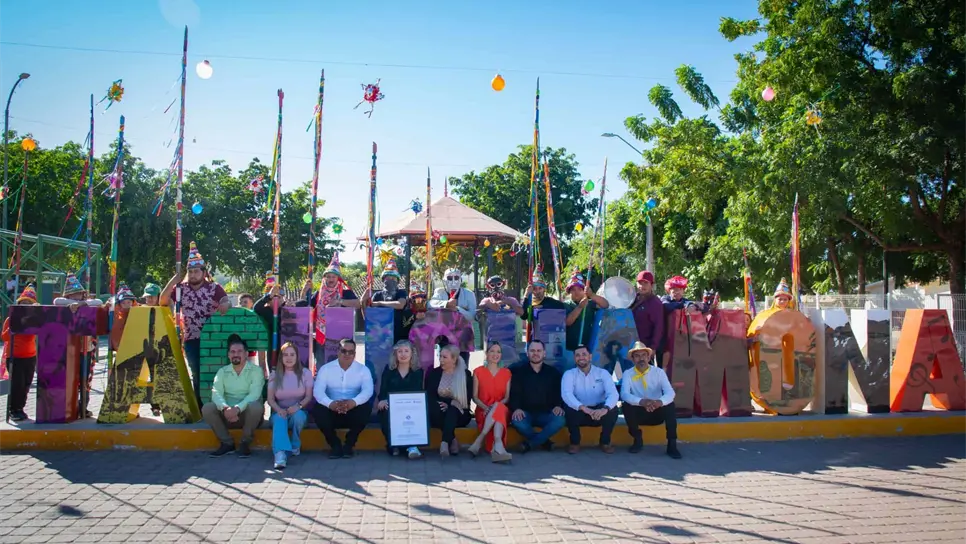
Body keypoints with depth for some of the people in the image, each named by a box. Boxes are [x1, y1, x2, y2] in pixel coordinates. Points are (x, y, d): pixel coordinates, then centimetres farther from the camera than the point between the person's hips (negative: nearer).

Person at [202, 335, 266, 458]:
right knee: (207, 408, -22)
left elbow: (254, 394, -19)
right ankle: (227, 443, -8)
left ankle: (245, 443, -12)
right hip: (228, 413, 3)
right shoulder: (222, 371, 7)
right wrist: (225, 408, -31)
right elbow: (216, 393, -9)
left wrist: (238, 408, -36)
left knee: (256, 407, -35)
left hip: (247, 413, -3)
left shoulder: (255, 370, -4)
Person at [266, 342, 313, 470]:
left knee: (298, 415, -36)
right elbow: (270, 399, 0)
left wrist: (298, 406, -25)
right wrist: (279, 409, -22)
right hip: (280, 412, 0)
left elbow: (308, 396, -4)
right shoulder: (274, 375, 5)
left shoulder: (306, 373, 2)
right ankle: (280, 454, -55)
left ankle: (295, 446, -9)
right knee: (279, 418, -35)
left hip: (299, 412, 0)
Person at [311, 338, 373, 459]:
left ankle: (349, 444, -7)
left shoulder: (363, 369, 1)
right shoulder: (326, 369, 2)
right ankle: (335, 445, -6)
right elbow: (317, 390, -13)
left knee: (366, 407, -30)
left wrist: (353, 402, -38)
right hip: (332, 411, 0)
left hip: (353, 412, 0)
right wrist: (330, 403, -35)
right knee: (317, 409, -28)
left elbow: (368, 390, -16)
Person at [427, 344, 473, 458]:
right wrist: (440, 404, -20)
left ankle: (445, 442, -56)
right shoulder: (434, 373, 10)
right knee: (434, 410, -34)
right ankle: (453, 440, -32)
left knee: (452, 410, -37)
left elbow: (467, 398, -2)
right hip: (439, 414, 2)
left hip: (459, 414, -2)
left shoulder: (466, 374, 5)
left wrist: (449, 403, -18)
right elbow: (429, 396, 1)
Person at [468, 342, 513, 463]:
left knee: (498, 407, -37)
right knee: (497, 411, -37)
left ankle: (479, 441, -47)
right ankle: (498, 447, -54)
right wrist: (485, 407, -16)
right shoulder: (478, 372, 9)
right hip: (483, 411, -1)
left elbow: (507, 397, 6)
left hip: (502, 409, 1)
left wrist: (497, 405, -16)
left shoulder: (506, 373, 13)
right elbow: (475, 397, 5)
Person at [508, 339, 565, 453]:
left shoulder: (553, 373, 9)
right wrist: (516, 408, -22)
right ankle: (544, 441, -12)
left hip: (546, 414, 1)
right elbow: (514, 394, -2)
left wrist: (558, 406, -17)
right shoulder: (518, 372, 5)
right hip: (526, 414, -1)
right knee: (516, 420, -35)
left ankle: (529, 443, -17)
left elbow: (559, 393, 5)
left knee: (560, 420, -31)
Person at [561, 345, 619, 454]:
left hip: (599, 413, 1)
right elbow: (566, 394, -25)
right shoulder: (569, 374, -6)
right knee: (569, 409, -32)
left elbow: (613, 393, -20)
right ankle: (575, 442, -8)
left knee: (612, 409, -29)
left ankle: (605, 442, -3)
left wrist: (605, 408, -43)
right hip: (580, 413, -1)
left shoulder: (603, 373, -4)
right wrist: (583, 408, -42)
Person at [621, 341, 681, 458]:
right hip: (639, 412, 0)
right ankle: (638, 440, -6)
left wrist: (659, 402, -43)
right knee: (626, 406, -30)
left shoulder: (659, 372, -6)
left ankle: (672, 444, -18)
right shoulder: (628, 374, -7)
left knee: (670, 404, -29)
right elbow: (624, 394, -24)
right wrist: (642, 401, -44)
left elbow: (670, 393, -19)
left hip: (657, 412, 0)